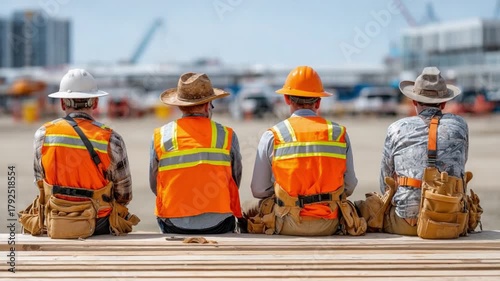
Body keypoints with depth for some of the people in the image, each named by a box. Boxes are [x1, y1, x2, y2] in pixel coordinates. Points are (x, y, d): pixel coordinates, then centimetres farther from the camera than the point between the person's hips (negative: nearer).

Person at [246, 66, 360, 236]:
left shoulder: (272, 136, -5)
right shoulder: (340, 134, 1)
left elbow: (259, 190, -1)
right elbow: (349, 188, 6)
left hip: (288, 225, -1)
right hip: (329, 225, 1)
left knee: (249, 209, 26)